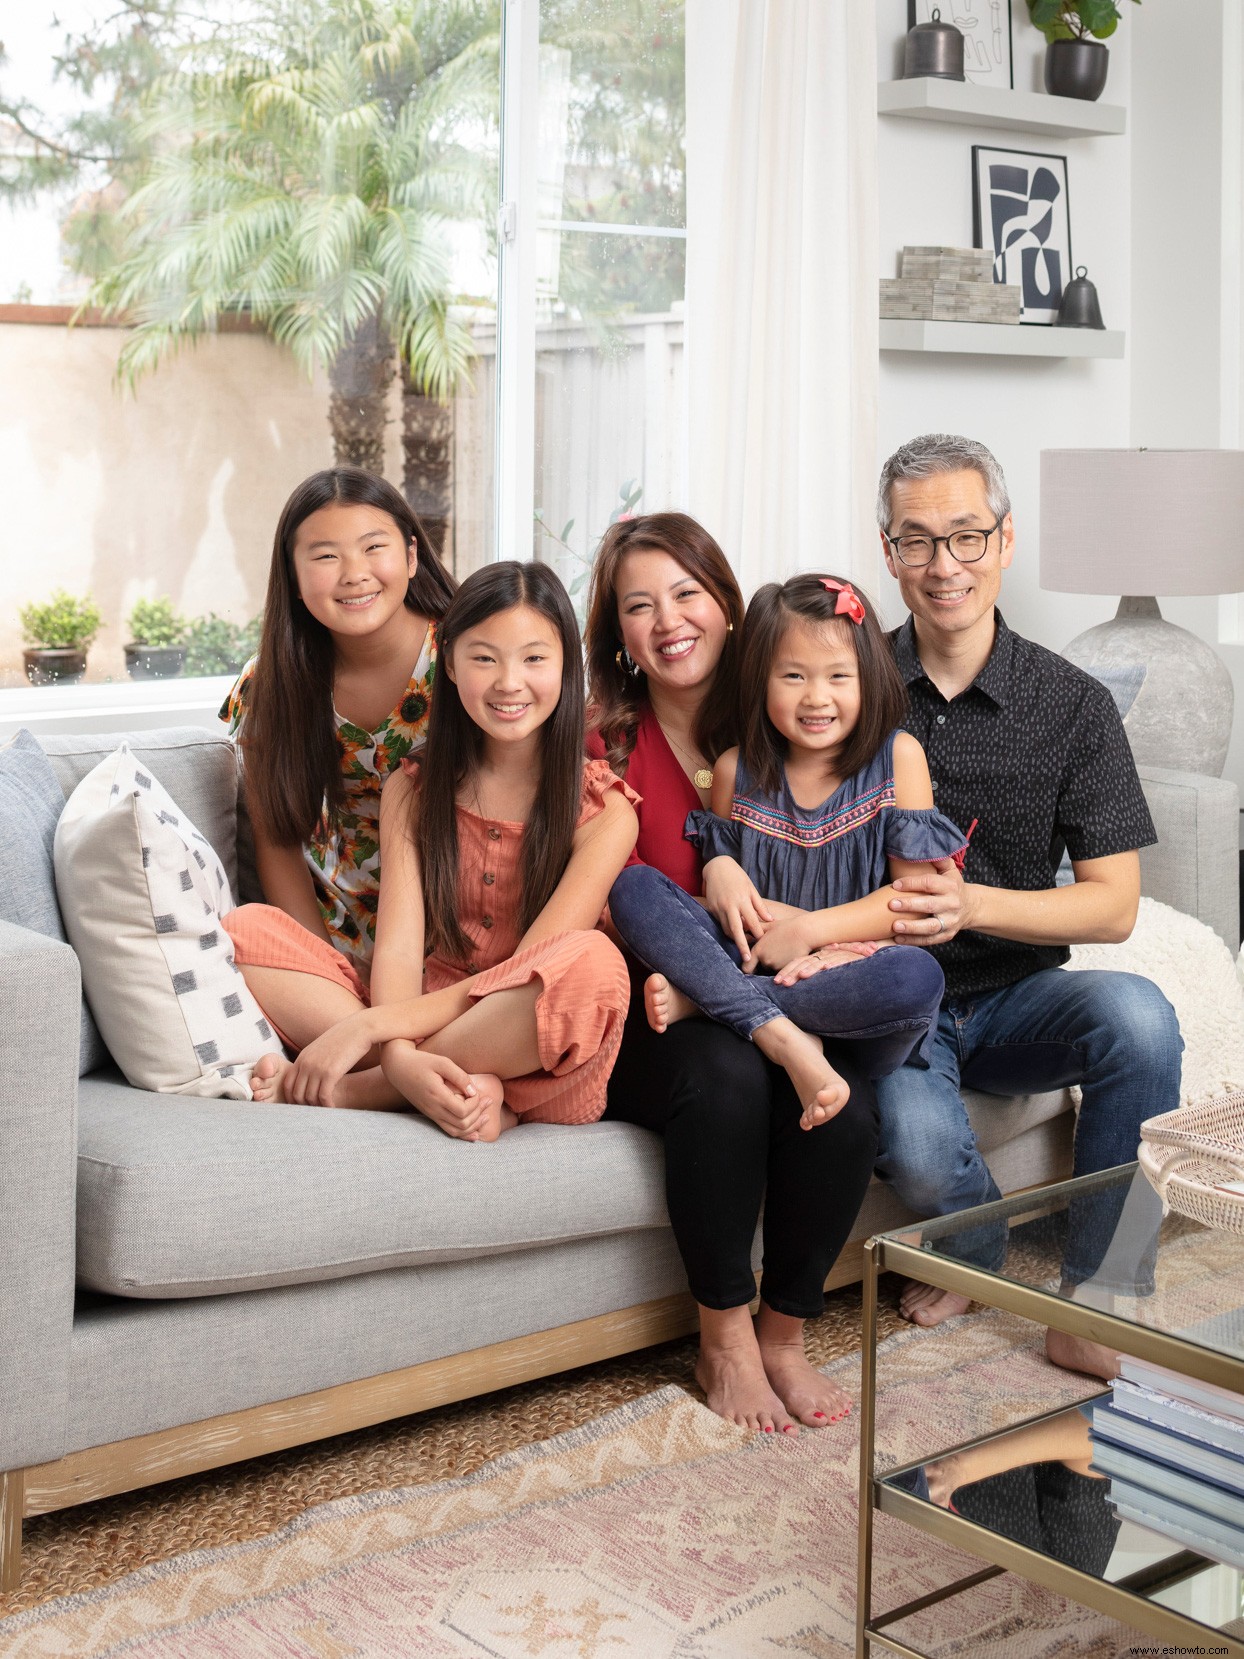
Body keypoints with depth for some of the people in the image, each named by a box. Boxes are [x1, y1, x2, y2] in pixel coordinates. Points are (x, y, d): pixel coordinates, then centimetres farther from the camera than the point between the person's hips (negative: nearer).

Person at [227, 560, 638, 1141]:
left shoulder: (603, 808, -4)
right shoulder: (411, 791, 8)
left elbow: (531, 974, -14)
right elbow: (398, 948, -6)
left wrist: (368, 1027, -23)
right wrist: (400, 1057, -28)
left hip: (529, 1060, -3)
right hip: (417, 1028, 3)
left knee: (592, 963, -36)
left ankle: (348, 1090, -22)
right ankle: (466, 1083, -26)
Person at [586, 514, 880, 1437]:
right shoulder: (601, 744, -2)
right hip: (648, 1015, -3)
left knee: (844, 1103, -27)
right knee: (726, 1073, -35)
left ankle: (784, 1336, -3)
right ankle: (725, 1341, -14)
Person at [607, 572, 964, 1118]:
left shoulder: (897, 756, 1)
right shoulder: (737, 770, 8)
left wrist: (811, 928, -14)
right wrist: (720, 872, -7)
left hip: (850, 969, -2)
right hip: (753, 960, 2)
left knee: (917, 978, -37)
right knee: (631, 888, -18)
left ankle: (702, 998, -25)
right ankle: (784, 1037, -32)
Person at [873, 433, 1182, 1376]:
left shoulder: (1073, 704, -2)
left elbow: (1113, 906, -5)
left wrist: (971, 905, -21)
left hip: (1015, 997, 1)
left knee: (1138, 1015, -32)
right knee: (917, 1145, -33)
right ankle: (977, 1248, 7)